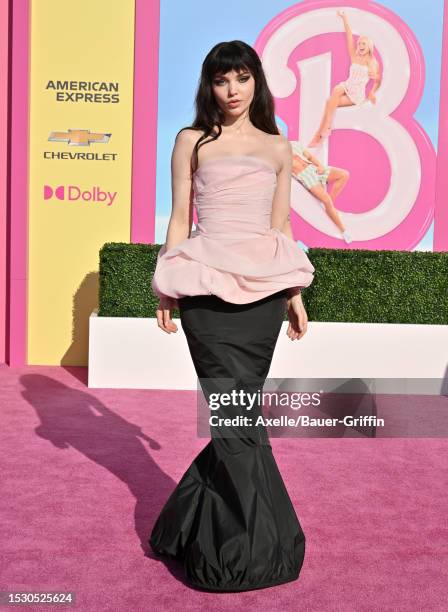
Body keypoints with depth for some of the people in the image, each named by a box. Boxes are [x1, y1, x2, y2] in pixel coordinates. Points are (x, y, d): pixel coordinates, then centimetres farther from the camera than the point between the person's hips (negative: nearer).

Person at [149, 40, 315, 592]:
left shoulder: (278, 147, 17)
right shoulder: (192, 141, 11)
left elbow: (281, 225, 17)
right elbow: (179, 219, 8)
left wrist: (294, 293, 12)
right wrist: (167, 289, 0)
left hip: (264, 288, 3)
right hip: (207, 285, -2)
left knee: (237, 409, 4)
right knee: (236, 411, -6)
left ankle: (194, 523, 24)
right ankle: (260, 547, 8)